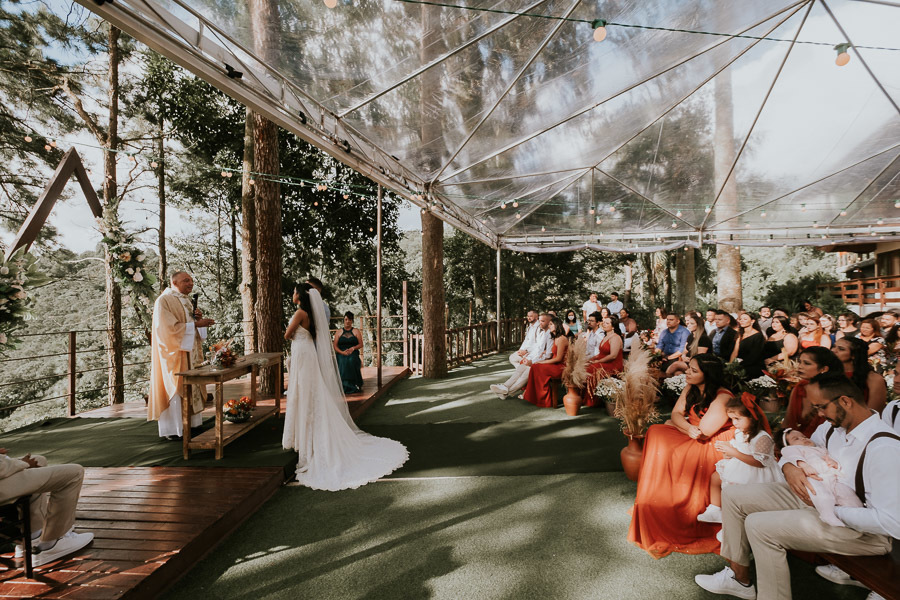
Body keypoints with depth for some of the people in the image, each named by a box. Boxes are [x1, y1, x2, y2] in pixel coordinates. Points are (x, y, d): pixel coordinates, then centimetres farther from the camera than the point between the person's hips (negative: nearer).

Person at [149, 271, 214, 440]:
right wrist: (195, 324, -21)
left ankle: (190, 424, 18)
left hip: (189, 352, 9)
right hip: (174, 353, -8)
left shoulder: (185, 300, 15)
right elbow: (170, 328, -21)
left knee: (191, 387, 10)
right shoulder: (164, 301, -12)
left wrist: (197, 318, 2)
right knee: (176, 389, -4)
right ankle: (172, 430, 6)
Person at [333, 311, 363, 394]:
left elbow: (361, 344, 8)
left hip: (353, 353, -1)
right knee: (342, 362, -33)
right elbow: (335, 346, 7)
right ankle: (343, 386, -27)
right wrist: (342, 352, -12)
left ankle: (355, 385, -26)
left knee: (352, 361, -34)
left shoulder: (356, 331, 15)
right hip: (341, 353, 1)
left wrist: (353, 348, -12)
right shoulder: (338, 332, 16)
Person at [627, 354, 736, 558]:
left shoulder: (722, 398, -22)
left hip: (715, 444, -8)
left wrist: (680, 423, -10)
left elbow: (704, 430, -26)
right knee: (657, 433, -10)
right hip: (692, 437, 8)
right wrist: (688, 427, -22)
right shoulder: (690, 388, 2)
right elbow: (676, 414, -1)